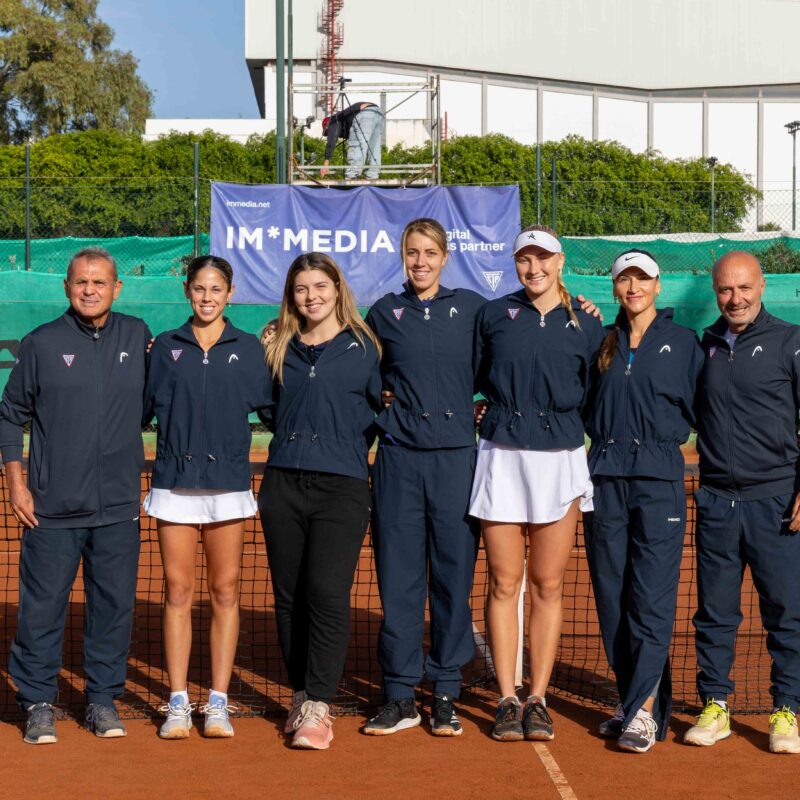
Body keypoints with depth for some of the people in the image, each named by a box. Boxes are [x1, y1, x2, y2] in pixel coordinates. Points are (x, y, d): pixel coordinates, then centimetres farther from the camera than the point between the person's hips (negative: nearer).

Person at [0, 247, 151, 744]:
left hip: (119, 507, 2)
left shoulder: (138, 337, 7)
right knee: (42, 607, 1)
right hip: (52, 510, -2)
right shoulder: (42, 344, 2)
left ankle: (104, 698, 18)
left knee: (114, 605, 6)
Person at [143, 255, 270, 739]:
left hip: (228, 484, 0)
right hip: (175, 482, 0)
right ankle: (178, 703, 7)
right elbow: (141, 408, 8)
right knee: (178, 591, 1)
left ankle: (219, 703, 9)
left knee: (225, 592, 3)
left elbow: (271, 408, 5)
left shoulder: (249, 348, 5)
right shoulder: (166, 347, 7)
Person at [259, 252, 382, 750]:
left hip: (341, 488, -4)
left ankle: (319, 707, -8)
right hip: (283, 484, 4)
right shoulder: (280, 349, 14)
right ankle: (301, 696, 18)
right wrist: (295, 438, 10)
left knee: (328, 593, -13)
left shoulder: (364, 348, 5)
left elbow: (381, 409, 8)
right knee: (289, 596, 6)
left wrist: (349, 444, 1)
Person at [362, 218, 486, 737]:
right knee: (399, 576, 1)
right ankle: (400, 696, 9)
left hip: (456, 455, -1)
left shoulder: (471, 308, 6)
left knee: (454, 573, 1)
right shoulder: (383, 314, 10)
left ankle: (446, 693, 10)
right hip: (400, 456, 1)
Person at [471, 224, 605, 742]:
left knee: (548, 586, 4)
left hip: (560, 460, 0)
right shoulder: (494, 315, 5)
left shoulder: (586, 323, 5)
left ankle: (538, 700, 11)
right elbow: (476, 377, 15)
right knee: (504, 584, 1)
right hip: (502, 459, 0)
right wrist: (504, 407, 6)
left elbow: (594, 396, 10)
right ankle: (508, 701, 7)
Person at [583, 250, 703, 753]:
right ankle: (632, 701, 14)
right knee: (612, 598, 5)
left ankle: (645, 711, -9)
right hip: (605, 479, 4)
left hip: (659, 479, -3)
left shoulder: (683, 342, 6)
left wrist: (667, 432, -7)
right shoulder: (602, 342, 13)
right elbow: (584, 406, 13)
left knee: (652, 599, -9)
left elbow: (698, 409, 5)